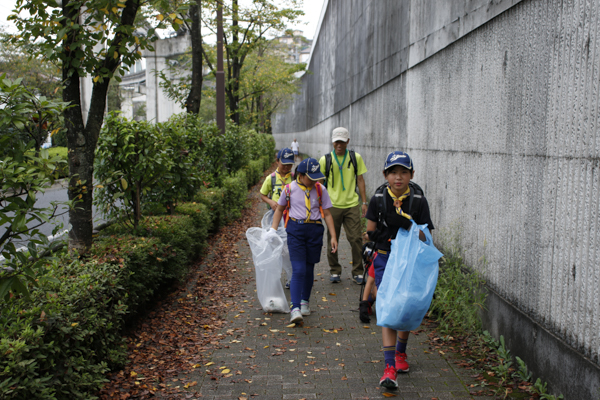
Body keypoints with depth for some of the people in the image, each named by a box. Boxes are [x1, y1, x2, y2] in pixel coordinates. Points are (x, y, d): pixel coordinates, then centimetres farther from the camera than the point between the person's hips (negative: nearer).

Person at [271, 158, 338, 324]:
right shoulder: (290, 189, 0)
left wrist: (333, 236, 3)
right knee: (298, 270, -11)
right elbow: (280, 209, 13)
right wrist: (273, 229, 7)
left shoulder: (320, 190, 2)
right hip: (295, 229, -2)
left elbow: (327, 214, 7)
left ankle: (305, 301, 30)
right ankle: (295, 309, -13)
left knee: (309, 268, 10)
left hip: (314, 230, 2)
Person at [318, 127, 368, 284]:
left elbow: (360, 180, 8)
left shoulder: (356, 158, 4)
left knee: (356, 239, -1)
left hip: (352, 204, 1)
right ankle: (334, 271, 21)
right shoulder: (325, 160, 0)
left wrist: (364, 202, 5)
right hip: (333, 205, 0)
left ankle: (358, 272, 12)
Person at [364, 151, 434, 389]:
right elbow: (371, 232, 2)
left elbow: (425, 238, -7)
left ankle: (400, 352, 39)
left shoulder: (418, 201, -9)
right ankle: (389, 367, -7)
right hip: (385, 259, -1)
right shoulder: (378, 199, -7)